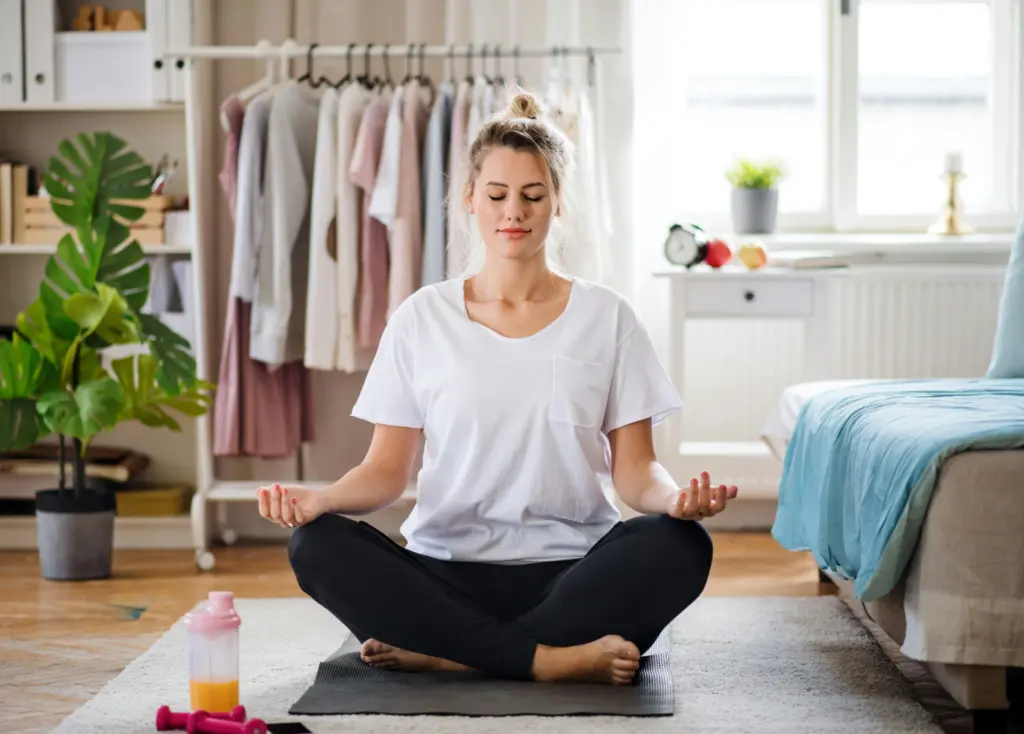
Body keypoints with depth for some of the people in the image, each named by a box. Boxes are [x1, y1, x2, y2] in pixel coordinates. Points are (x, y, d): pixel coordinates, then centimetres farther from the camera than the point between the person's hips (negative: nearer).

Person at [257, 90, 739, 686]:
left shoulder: (606, 316, 6)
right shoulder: (423, 318, 7)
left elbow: (634, 469, 2)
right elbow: (387, 469, 4)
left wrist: (675, 497, -22)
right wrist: (320, 498, -17)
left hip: (572, 571, 0)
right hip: (447, 572, 0)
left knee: (680, 546, -31)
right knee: (318, 544, -27)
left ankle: (450, 653, -25)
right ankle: (546, 658, -27)